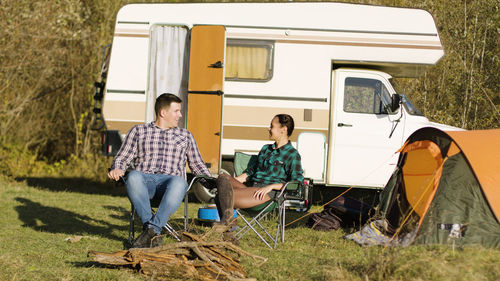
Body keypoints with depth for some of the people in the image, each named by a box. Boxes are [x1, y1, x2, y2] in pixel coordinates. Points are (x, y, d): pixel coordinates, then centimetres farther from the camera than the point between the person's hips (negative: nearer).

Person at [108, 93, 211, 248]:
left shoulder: (185, 135, 27)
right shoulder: (138, 131, 22)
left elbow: (197, 164, 28)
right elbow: (122, 158, 19)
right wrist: (117, 169, -5)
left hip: (170, 180, 1)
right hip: (144, 179, -1)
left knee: (179, 182, -39)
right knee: (133, 177, -39)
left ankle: (151, 229, -43)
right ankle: (153, 234, -42)